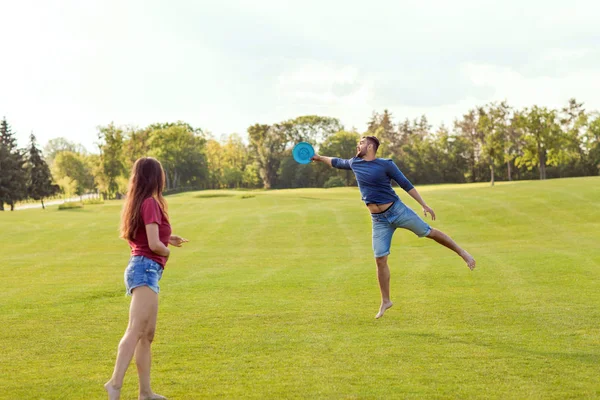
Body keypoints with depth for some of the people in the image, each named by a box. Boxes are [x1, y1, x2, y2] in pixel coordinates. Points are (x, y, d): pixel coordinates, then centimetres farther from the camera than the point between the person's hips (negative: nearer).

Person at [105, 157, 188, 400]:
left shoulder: (137, 202, 16)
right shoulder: (151, 203, -10)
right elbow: (154, 244, -17)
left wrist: (168, 239, 35)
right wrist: (167, 251, 4)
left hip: (142, 269, 10)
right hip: (146, 269, -10)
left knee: (147, 334, 12)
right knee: (136, 330, -20)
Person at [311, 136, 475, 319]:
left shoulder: (386, 164, -8)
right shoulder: (354, 163, 7)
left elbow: (406, 184, -5)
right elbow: (337, 162, 28)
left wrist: (424, 205, -9)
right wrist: (319, 157, 35)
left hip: (397, 210, -3)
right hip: (379, 220, 4)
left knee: (429, 232, 0)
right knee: (380, 260, 0)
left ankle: (462, 253, 20)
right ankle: (385, 301, 11)